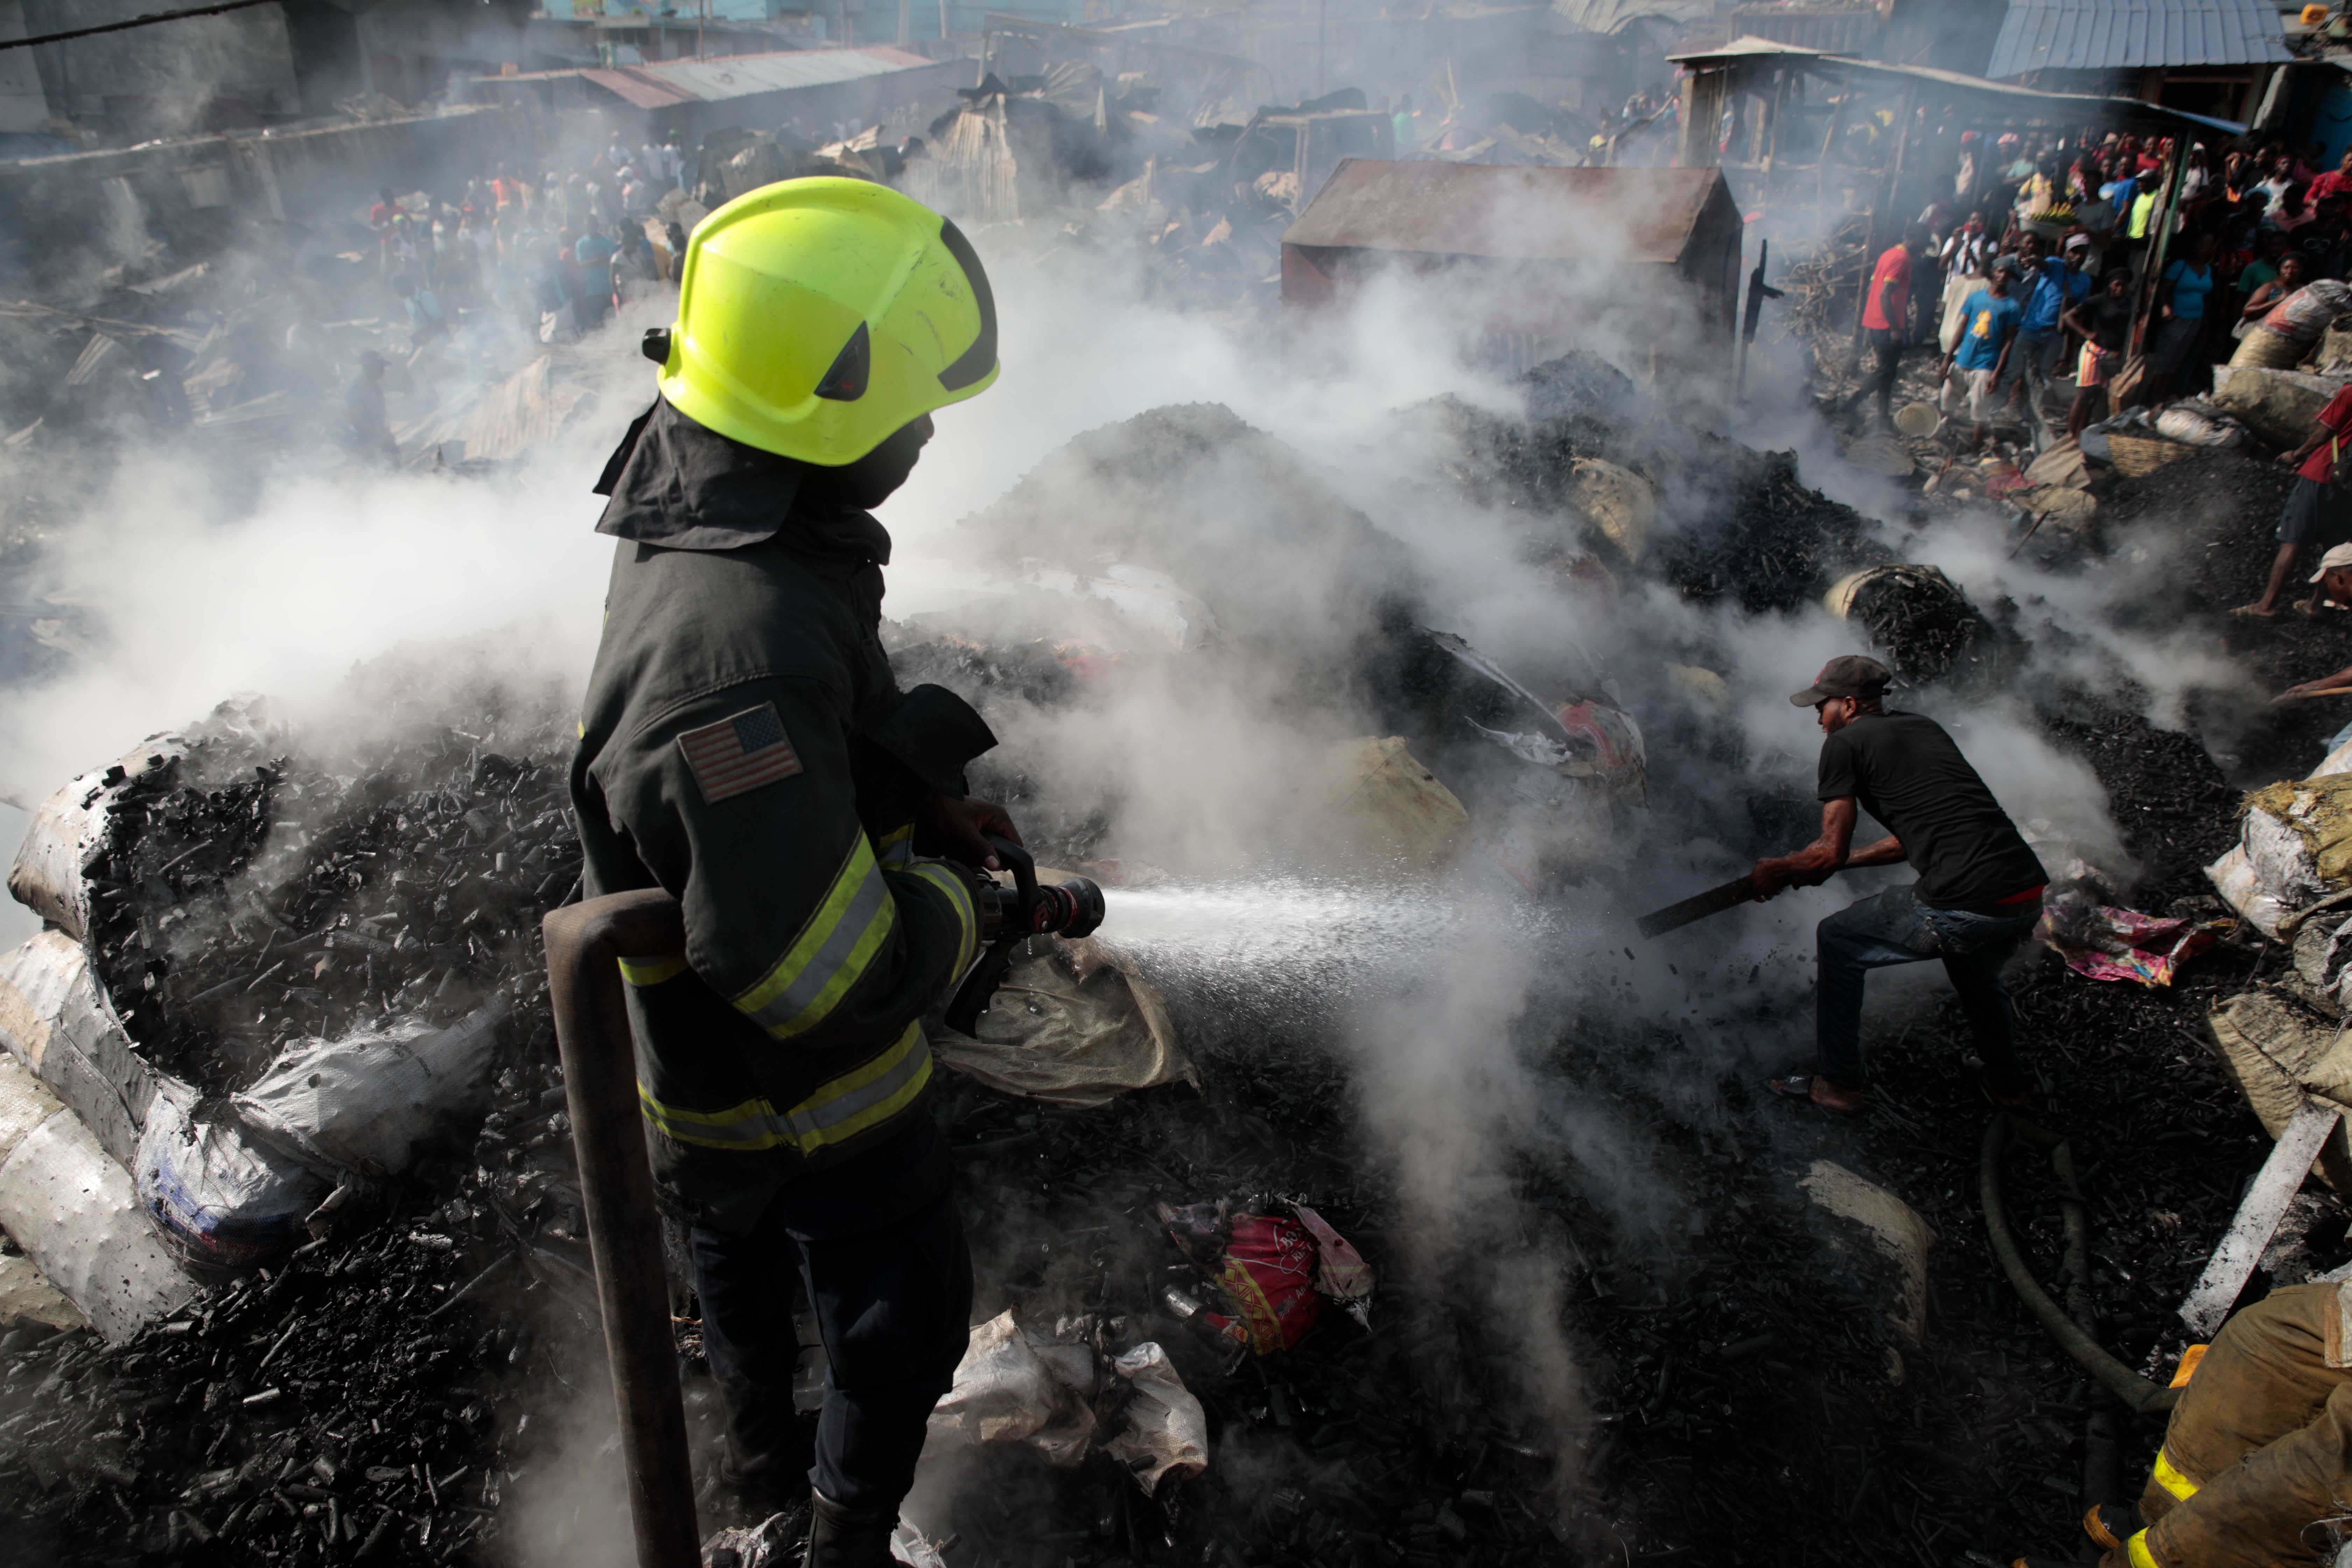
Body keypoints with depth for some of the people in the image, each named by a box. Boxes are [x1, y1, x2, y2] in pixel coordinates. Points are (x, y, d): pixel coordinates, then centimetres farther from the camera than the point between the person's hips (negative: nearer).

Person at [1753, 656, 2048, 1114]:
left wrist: (1776, 870, 17)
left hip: (1963, 905, -8)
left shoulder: (1845, 743, 2)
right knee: (1975, 968, 39)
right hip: (2030, 896, 8)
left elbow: (1832, 850, -2)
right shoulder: (1924, 726, 24)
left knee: (1837, 943, 14)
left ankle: (1837, 1083, 19)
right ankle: (2006, 1083, 51)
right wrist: (1828, 865, 32)